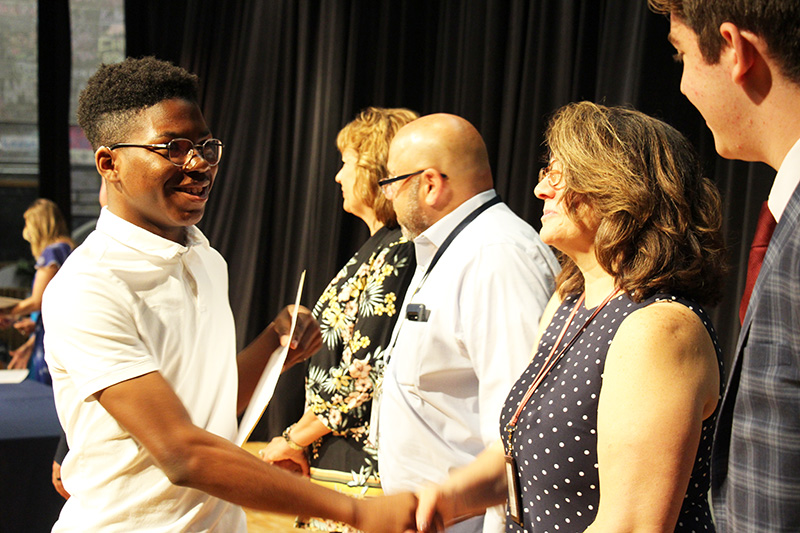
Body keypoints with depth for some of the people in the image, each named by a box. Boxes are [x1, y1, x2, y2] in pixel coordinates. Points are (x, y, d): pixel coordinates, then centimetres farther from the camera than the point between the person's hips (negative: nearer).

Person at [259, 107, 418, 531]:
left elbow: (365, 377, -20)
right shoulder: (384, 248, 13)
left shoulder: (395, 255, -16)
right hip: (341, 459, 9)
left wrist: (295, 438, -9)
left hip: (360, 469, -9)